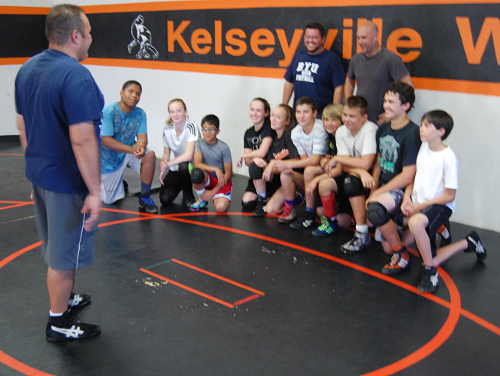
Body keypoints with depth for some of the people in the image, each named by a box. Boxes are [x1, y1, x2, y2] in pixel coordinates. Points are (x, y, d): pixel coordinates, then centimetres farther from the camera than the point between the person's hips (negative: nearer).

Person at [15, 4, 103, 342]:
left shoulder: (28, 69, 5)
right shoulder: (76, 76, -23)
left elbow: (22, 124, 13)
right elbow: (82, 140, -28)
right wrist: (95, 191, -23)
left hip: (39, 173, 9)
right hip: (67, 180, -9)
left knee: (55, 246, 24)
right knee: (65, 253, 6)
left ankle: (66, 299, 41)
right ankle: (58, 322, 20)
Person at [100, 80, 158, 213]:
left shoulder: (140, 113, -9)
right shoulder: (109, 111, -23)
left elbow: (142, 137, -14)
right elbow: (106, 140, -27)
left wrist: (140, 146, -40)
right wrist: (132, 149, -38)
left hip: (129, 152, 3)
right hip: (110, 158, -3)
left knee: (150, 155, -29)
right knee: (110, 200, 3)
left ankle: (145, 197, -16)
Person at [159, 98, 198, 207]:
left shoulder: (191, 128, -21)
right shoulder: (167, 129, -6)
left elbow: (188, 155, -28)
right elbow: (166, 155, 3)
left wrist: (168, 164, -21)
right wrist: (163, 170, -15)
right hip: (175, 169, 4)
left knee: (183, 166, -39)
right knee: (165, 199, -14)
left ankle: (188, 197, -10)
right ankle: (180, 185, 20)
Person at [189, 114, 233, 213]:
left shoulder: (224, 147, -14)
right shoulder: (199, 143, -7)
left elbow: (228, 172, -12)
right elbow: (197, 164, -21)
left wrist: (214, 191, -17)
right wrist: (215, 169, -34)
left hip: (221, 181, -2)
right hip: (207, 179, 2)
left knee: (220, 208, -27)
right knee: (196, 172, -33)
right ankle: (202, 199, -4)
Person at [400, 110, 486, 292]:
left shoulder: (448, 157, -18)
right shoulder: (424, 147, 4)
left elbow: (449, 196, -15)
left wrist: (420, 206, -15)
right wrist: (407, 198, -4)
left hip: (439, 206, -8)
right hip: (417, 205, 8)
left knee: (415, 222, -42)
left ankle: (430, 271, -20)